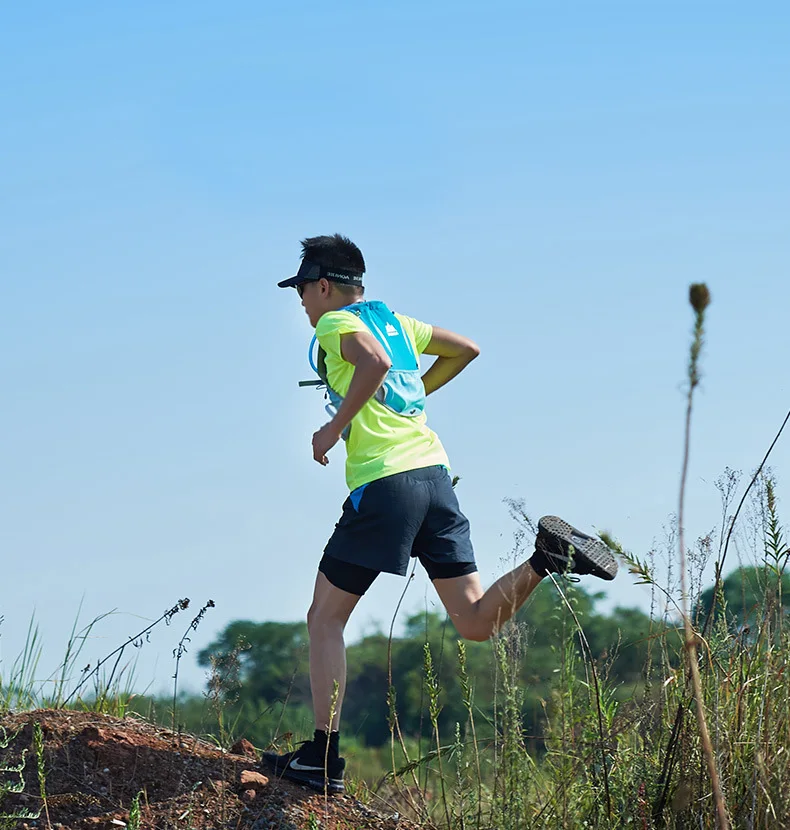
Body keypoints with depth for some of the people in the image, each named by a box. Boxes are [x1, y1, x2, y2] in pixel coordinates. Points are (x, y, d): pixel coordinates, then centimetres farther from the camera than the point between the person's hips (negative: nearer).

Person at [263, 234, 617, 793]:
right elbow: (466, 350, 31)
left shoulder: (336, 323, -1)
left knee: (326, 618, 2)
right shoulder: (392, 319, 22)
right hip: (435, 473, 7)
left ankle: (323, 758, -3)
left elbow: (376, 362, -22)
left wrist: (335, 427, -13)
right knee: (477, 622, 5)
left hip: (384, 482, -7)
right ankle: (547, 557, -19)